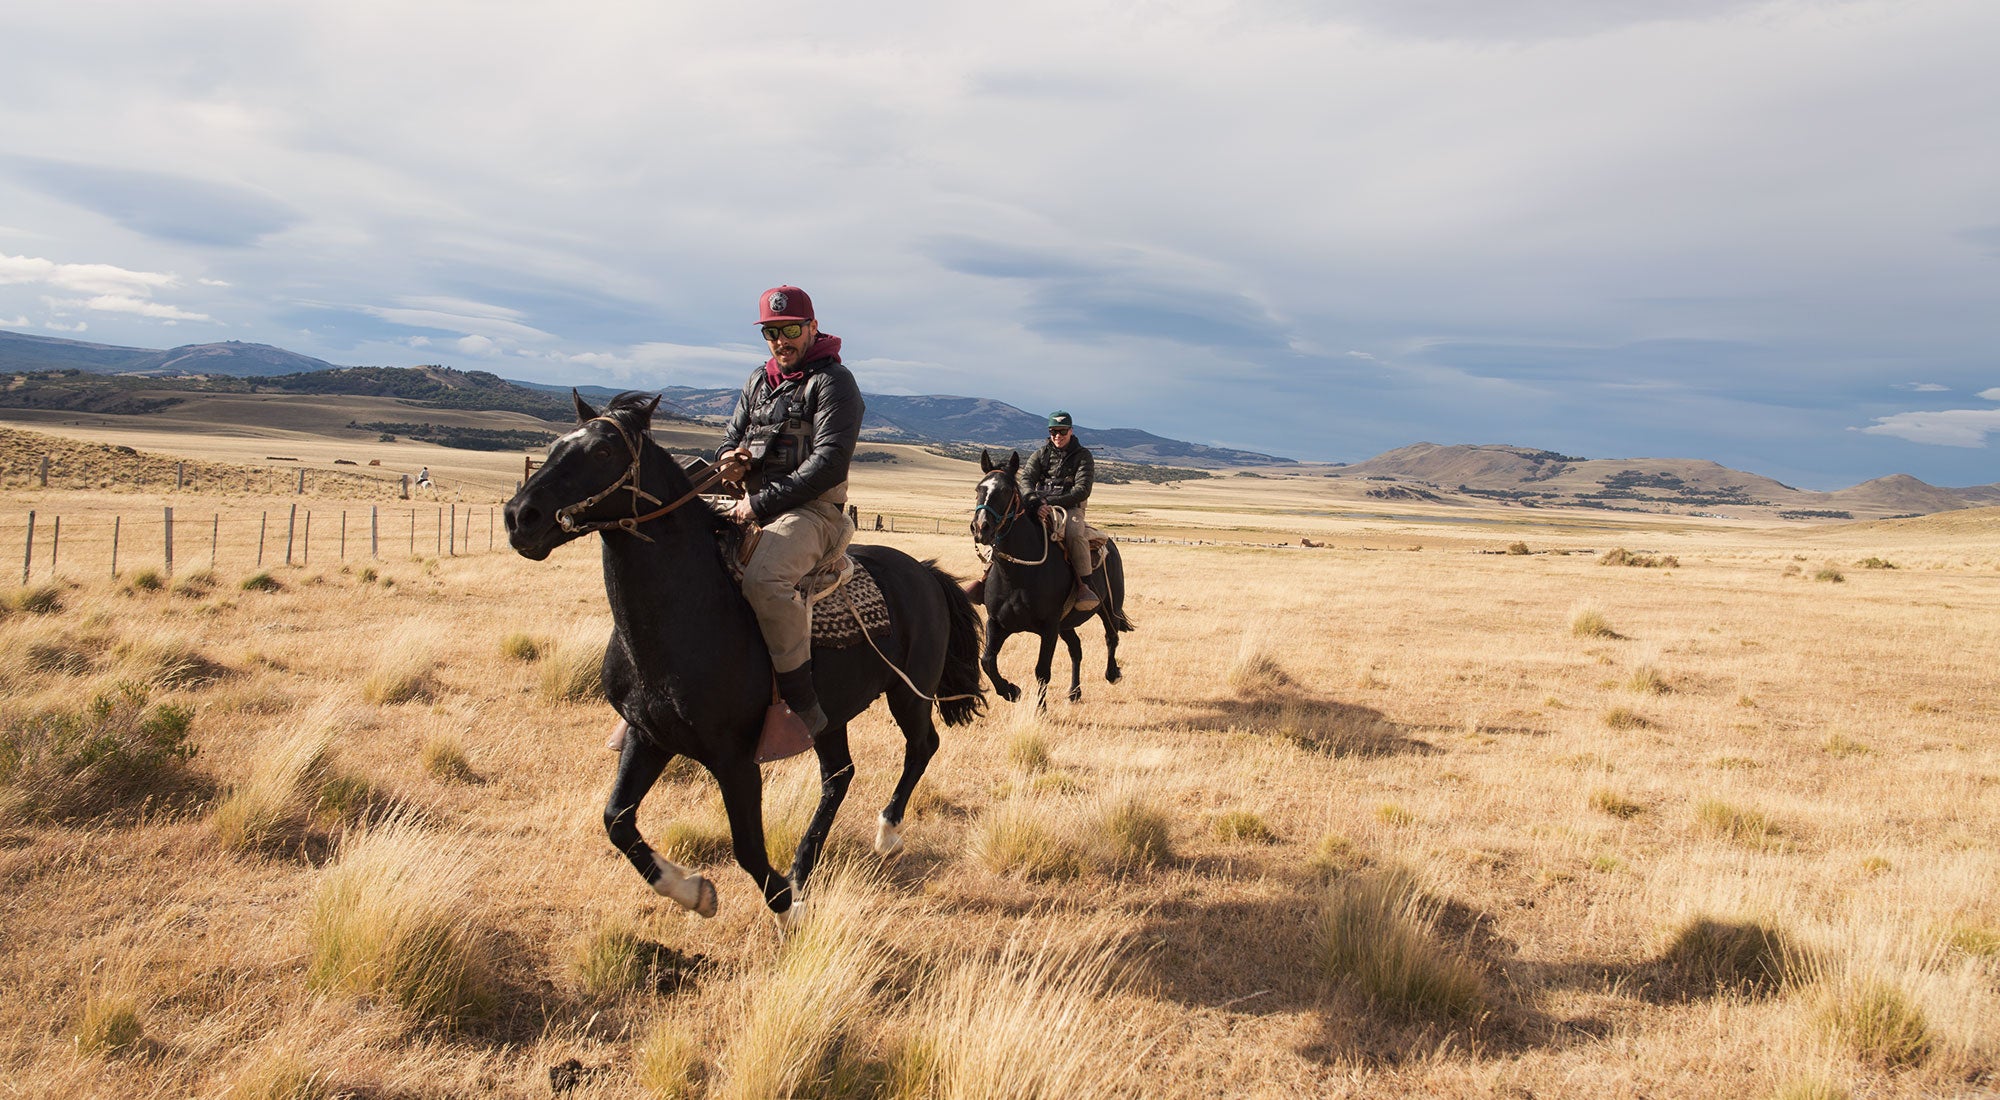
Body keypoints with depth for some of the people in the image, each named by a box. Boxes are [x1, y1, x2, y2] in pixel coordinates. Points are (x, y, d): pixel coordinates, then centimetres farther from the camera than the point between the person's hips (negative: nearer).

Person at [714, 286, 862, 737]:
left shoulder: (833, 381, -4)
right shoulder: (758, 380, 20)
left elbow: (829, 463, -15)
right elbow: (733, 436, 28)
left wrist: (762, 503, -19)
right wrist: (729, 458, 0)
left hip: (812, 510, -8)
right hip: (755, 506, 8)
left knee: (763, 577, -36)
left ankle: (803, 705, -30)